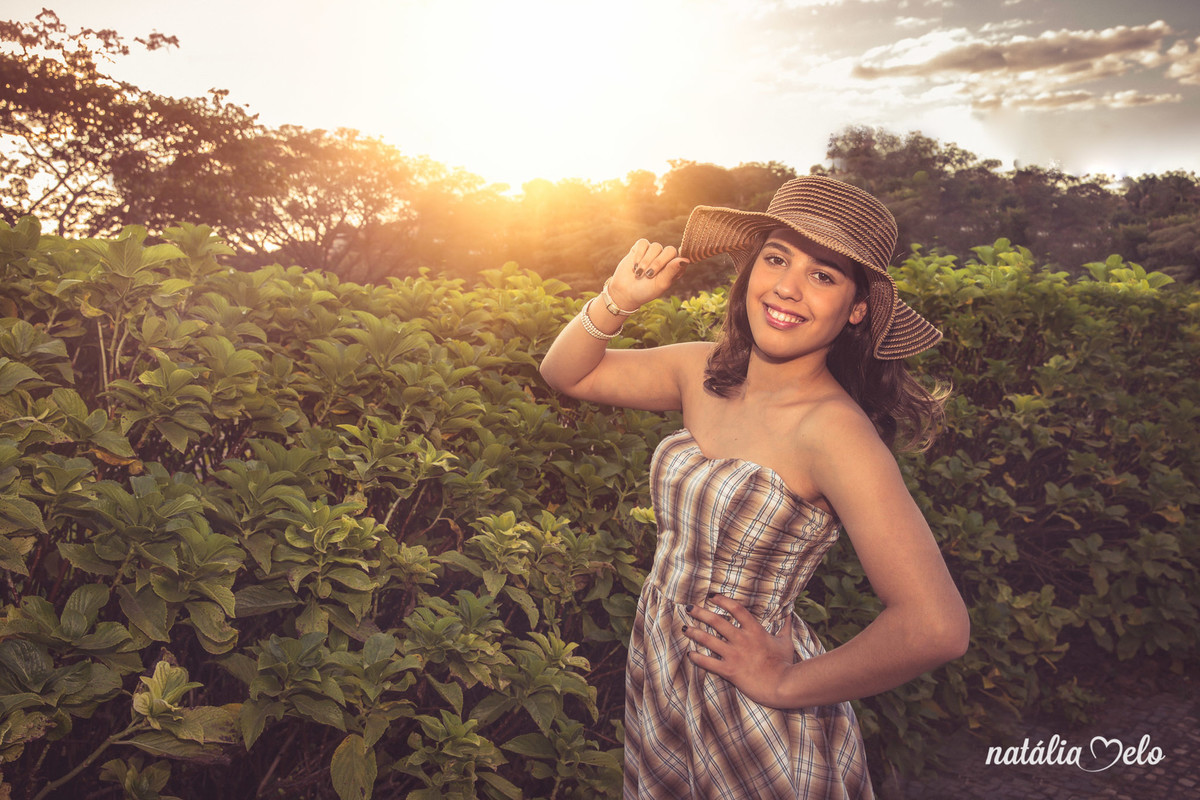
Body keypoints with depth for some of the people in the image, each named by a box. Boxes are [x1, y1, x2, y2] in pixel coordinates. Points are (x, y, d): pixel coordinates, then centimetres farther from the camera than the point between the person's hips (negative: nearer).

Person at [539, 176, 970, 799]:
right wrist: (618, 298, -10)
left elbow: (937, 628, -30)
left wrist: (786, 685, -18)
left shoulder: (832, 427, -25)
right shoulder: (703, 372, -5)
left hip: (757, 723, -6)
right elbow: (566, 373, 8)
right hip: (653, 675, 6)